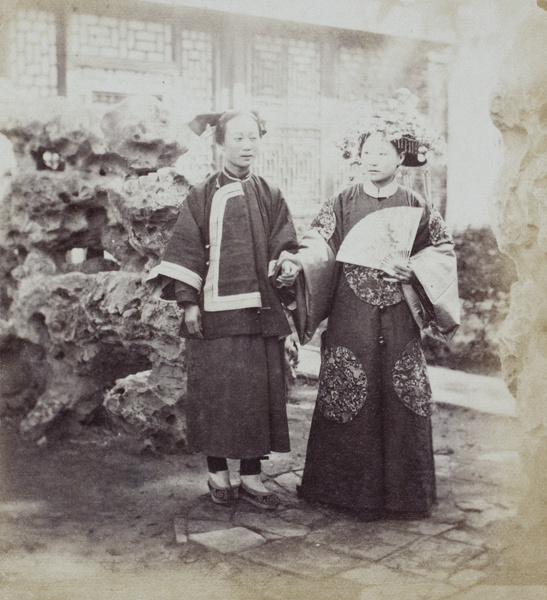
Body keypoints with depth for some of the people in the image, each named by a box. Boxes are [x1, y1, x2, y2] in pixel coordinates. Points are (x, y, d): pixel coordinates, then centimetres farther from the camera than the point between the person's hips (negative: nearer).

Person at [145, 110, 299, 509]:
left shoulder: (271, 197, 11)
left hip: (261, 311, 2)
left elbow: (285, 248, 9)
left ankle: (252, 475, 15)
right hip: (216, 311, -2)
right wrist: (188, 301, -7)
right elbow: (187, 250, 0)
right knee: (216, 391, 1)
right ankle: (218, 471, 18)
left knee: (261, 391, 3)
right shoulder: (202, 197, 4)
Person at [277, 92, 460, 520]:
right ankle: (350, 491, 14)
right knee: (348, 403, 0)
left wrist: (413, 271, -10)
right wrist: (297, 264, -25)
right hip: (350, 320, 0)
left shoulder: (417, 208, 8)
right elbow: (318, 249, -4)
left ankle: (402, 493, 15)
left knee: (401, 404, 2)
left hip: (399, 321, 1)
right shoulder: (342, 205, 5)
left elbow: (443, 253, 9)